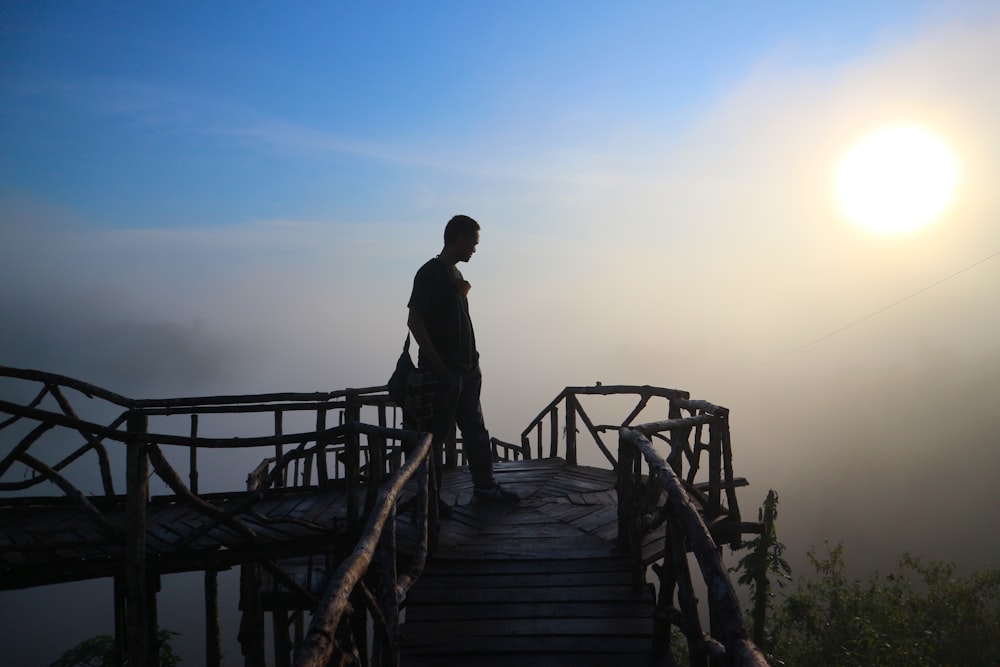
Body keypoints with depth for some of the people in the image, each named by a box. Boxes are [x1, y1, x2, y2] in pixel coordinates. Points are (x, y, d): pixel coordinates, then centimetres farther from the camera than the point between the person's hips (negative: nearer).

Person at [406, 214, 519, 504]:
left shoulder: (455, 273, 15)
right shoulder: (429, 273, -13)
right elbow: (414, 321, -18)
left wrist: (471, 361, 14)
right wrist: (437, 366, -18)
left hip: (466, 369, 9)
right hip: (442, 372, -9)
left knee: (475, 429, 14)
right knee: (436, 434, 0)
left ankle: (485, 486, 24)